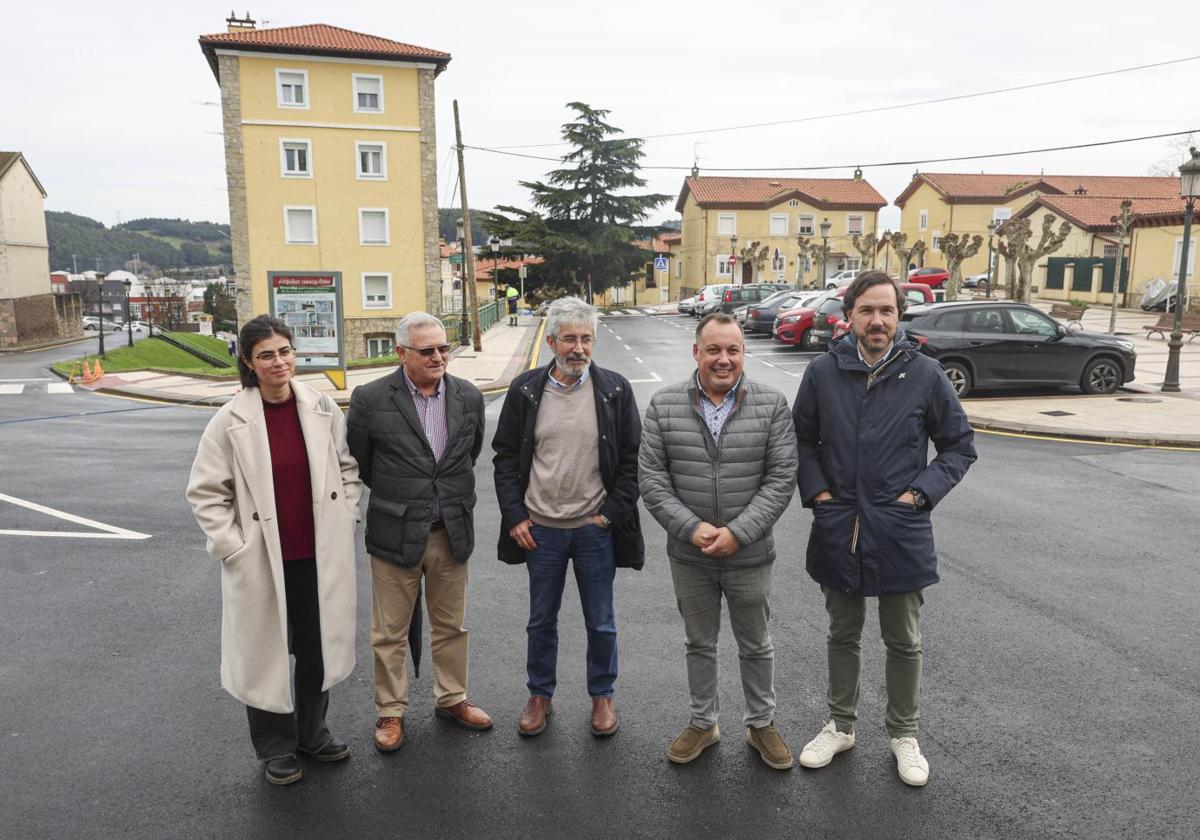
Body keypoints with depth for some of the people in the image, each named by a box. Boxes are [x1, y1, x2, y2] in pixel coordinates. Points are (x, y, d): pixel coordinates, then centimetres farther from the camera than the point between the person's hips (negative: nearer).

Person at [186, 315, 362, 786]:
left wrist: (344, 520, 4)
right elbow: (204, 491, -6)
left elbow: (348, 468, 9)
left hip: (319, 555, 3)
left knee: (319, 648, 16)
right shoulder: (231, 421, -11)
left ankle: (311, 733, 40)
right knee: (266, 653, 12)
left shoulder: (322, 407, -3)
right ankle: (275, 748, 34)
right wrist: (232, 547, -9)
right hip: (262, 561, -3)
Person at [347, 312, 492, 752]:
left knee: (450, 626, 18)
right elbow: (358, 463, 0)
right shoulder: (370, 398, -11)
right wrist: (393, 496, 9)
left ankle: (452, 698, 37)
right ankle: (391, 711, 29)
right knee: (390, 633, 11)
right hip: (395, 534, -3)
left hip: (452, 533, 3)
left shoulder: (469, 397, -1)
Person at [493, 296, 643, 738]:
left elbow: (632, 458, -2)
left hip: (596, 528, -1)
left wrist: (611, 514, -8)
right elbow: (506, 456, 3)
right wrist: (514, 517, -3)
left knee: (601, 623, 14)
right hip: (540, 528, 1)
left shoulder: (615, 389, -5)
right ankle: (540, 696, 36)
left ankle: (602, 696, 35)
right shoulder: (525, 390, -2)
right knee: (541, 620, 17)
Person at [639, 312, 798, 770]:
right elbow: (651, 478, -5)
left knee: (756, 645, 16)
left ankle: (761, 723, 37)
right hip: (689, 555, 1)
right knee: (699, 644, 18)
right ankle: (703, 723, 37)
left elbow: (781, 477, -9)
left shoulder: (772, 405, -7)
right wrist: (690, 528, -16)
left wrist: (738, 532, -17)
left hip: (750, 555, -1)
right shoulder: (664, 405, -4)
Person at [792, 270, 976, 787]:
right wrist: (815, 489, -3)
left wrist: (922, 492, -8)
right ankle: (840, 726, 37)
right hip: (838, 528, 2)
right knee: (843, 636, 18)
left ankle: (904, 735, 34)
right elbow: (802, 439, 10)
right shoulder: (823, 373, -3)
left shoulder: (925, 375, -7)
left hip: (901, 532, -1)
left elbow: (960, 445, 3)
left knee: (904, 642, 14)